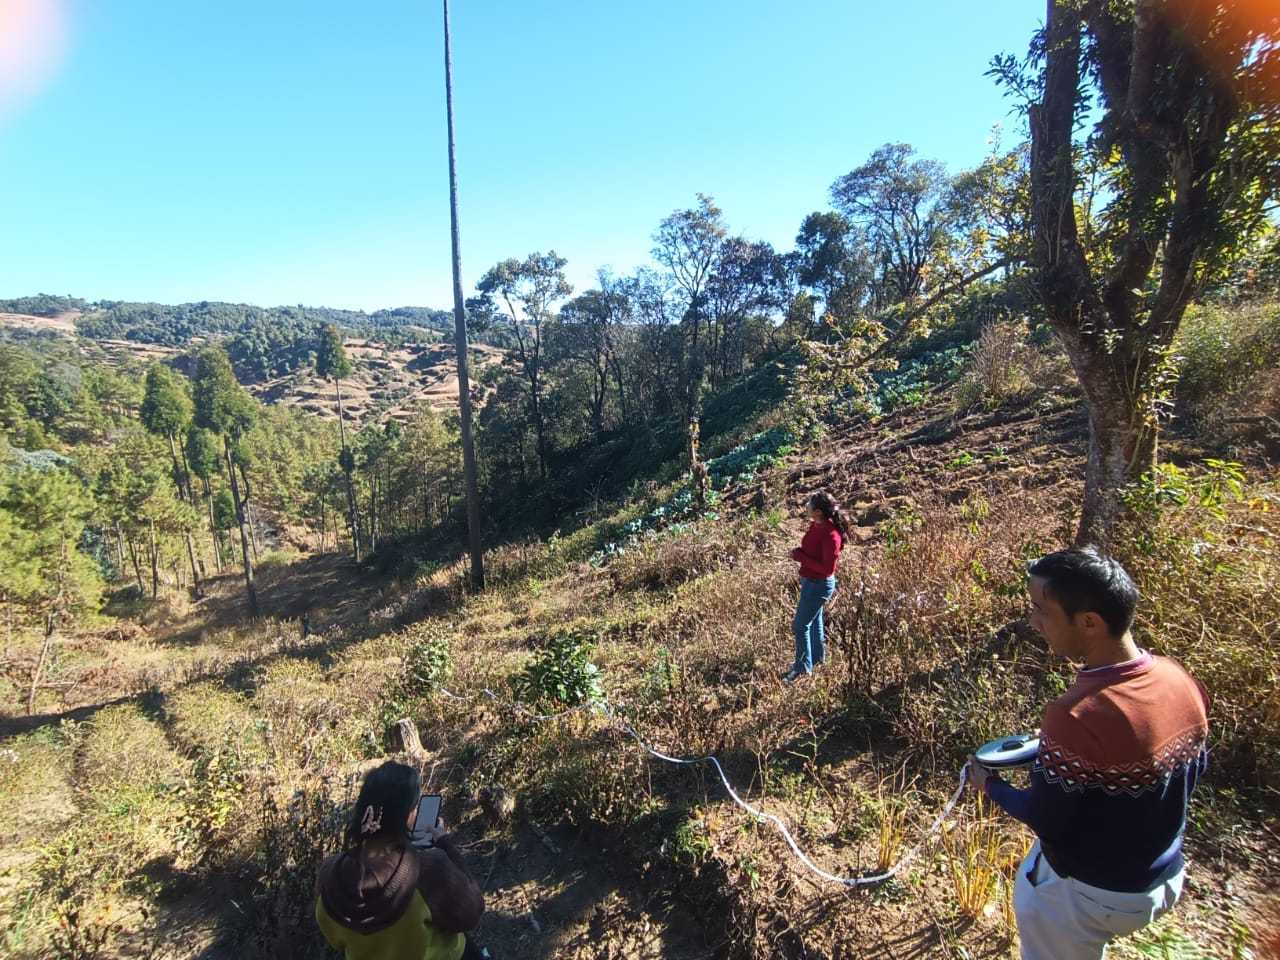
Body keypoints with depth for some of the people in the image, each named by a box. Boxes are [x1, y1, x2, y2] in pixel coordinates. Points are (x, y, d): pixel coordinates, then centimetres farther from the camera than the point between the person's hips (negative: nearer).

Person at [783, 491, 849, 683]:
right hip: (811, 581, 9)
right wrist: (800, 553, -5)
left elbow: (828, 568, -27)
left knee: (800, 625, 1)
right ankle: (817, 658, 43)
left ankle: (803, 667, 17)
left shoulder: (831, 535, -29)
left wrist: (801, 557, -24)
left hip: (819, 584, -9)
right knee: (814, 620, 24)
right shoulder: (816, 525, -2)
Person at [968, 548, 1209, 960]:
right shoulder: (1181, 681, -13)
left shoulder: (1078, 717, -36)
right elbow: (1195, 768, 6)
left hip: (1090, 894, -6)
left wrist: (990, 785, -4)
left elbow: (1045, 820, -22)